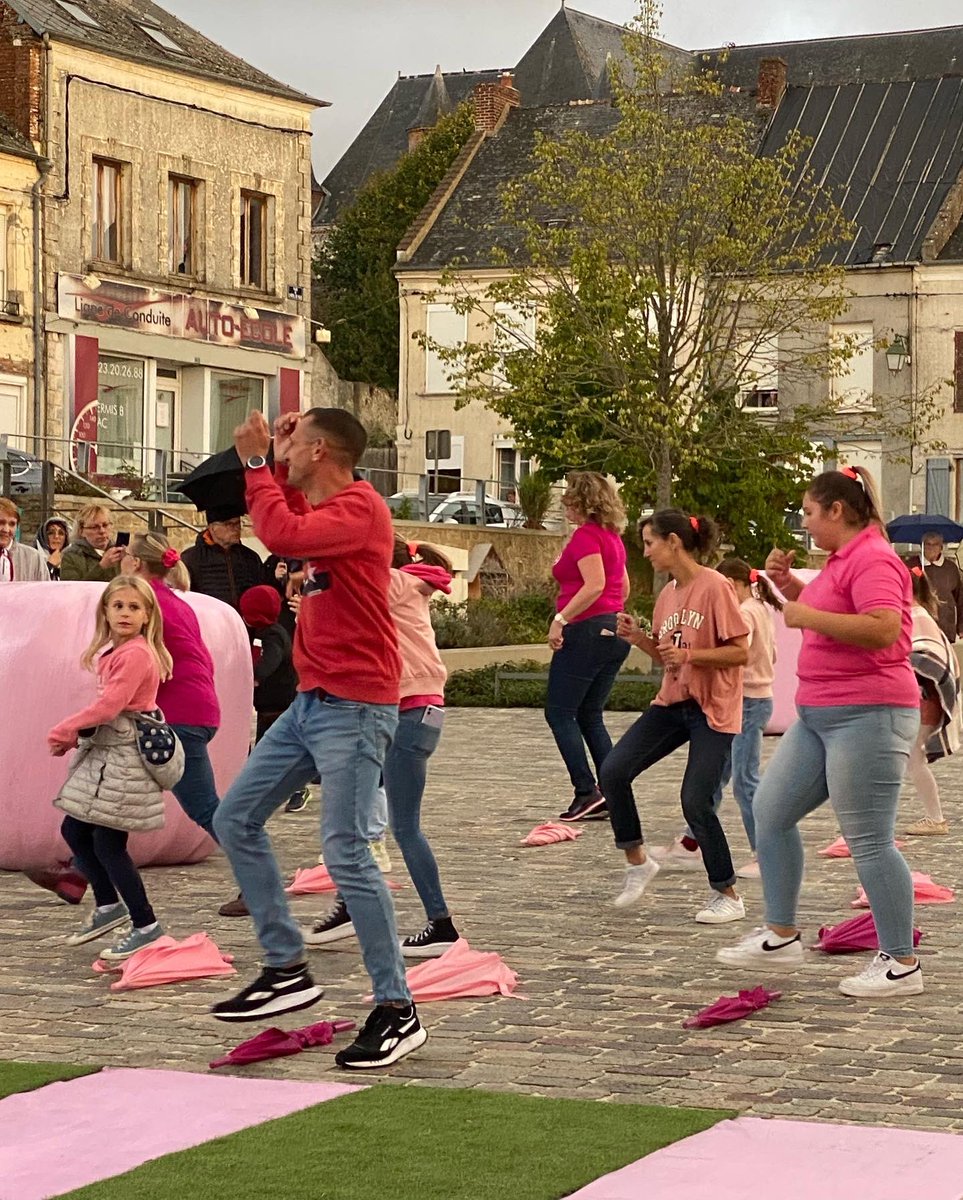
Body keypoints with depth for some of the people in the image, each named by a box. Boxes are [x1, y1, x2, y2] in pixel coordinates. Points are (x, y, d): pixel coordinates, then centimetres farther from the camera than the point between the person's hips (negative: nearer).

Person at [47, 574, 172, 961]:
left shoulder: (136, 654, -16)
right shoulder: (115, 653, 13)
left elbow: (109, 705, -21)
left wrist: (64, 730, -11)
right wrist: (77, 732, 0)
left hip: (125, 755, -10)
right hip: (105, 752, 10)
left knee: (108, 844, -7)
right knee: (74, 830, 14)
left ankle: (145, 926, 2)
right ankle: (109, 905, 28)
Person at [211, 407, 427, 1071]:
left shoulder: (360, 508, -14)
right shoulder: (323, 507, 15)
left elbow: (284, 535, -30)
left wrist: (259, 464, -17)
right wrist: (278, 464, 19)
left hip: (353, 708, -10)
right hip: (311, 700, 10)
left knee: (346, 852, -15)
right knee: (236, 820, 12)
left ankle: (398, 1011, -8)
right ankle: (287, 969, 18)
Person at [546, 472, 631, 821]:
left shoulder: (585, 535, -12)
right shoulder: (611, 536, 15)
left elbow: (595, 585, -24)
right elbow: (623, 586, 21)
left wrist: (561, 618, -22)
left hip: (587, 630, -9)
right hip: (615, 631, 9)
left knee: (559, 712, -3)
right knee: (589, 715, 13)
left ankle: (586, 791, -11)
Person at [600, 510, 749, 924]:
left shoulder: (714, 587, -14)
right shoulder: (668, 594, 10)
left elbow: (741, 652, -15)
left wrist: (689, 655, -24)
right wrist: (639, 638, 2)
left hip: (712, 709, -7)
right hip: (672, 703, 8)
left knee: (696, 802, -11)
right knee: (613, 770, -7)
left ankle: (728, 896, 6)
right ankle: (637, 862, 9)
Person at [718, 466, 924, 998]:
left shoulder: (872, 559, -15)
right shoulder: (840, 559, 16)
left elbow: (882, 629, -29)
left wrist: (806, 615, -21)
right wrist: (788, 583, 14)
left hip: (867, 715, -11)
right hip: (819, 714, 11)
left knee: (868, 839, -7)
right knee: (769, 811, 12)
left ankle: (901, 964, 0)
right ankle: (780, 935, 19)